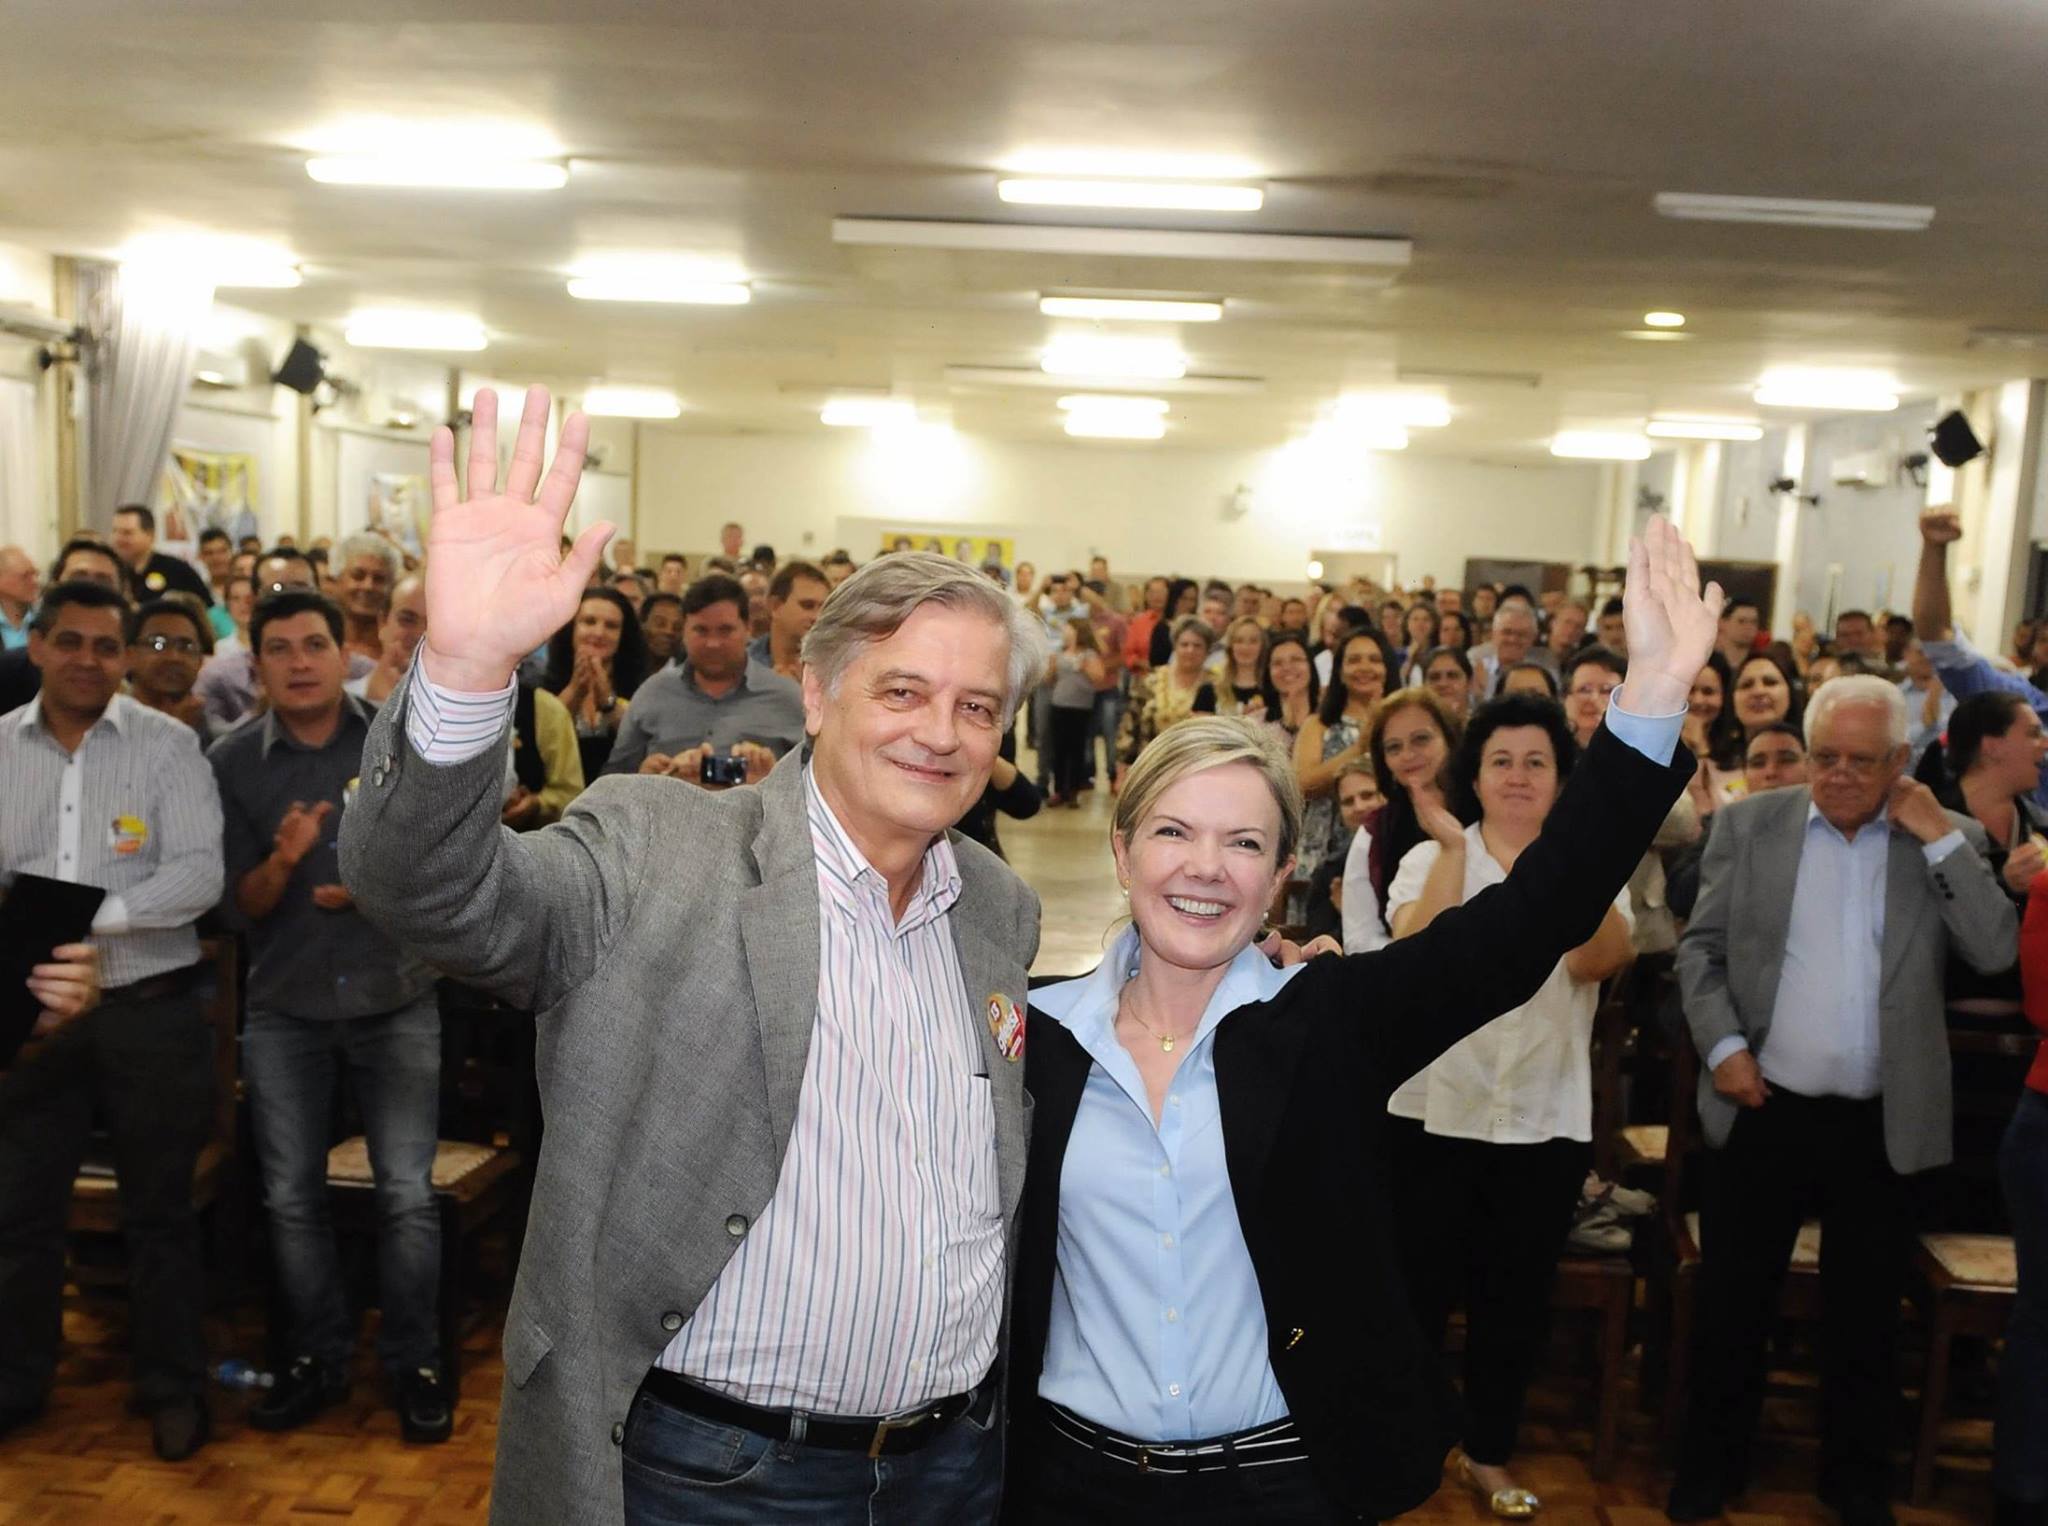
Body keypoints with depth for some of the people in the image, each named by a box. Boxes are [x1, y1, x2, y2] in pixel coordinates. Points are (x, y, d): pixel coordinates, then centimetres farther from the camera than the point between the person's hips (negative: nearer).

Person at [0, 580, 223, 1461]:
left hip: (150, 1010, -2)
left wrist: (98, 915, -25)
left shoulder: (167, 745, -4)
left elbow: (200, 874, -13)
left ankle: (172, 1389, 26)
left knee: (158, 1210, 10)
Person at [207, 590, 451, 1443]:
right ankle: (316, 1360, 26)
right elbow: (237, 909, -4)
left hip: (396, 1000, -2)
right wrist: (281, 862, -23)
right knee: (291, 1196, 10)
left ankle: (414, 1365, 14)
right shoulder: (230, 763, -1)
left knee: (406, 1193, -1)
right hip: (284, 1008, 2)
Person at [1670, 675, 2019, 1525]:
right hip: (1764, 1109, 0)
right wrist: (1722, 1046, -10)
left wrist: (1941, 840, -12)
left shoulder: (1947, 839, 2)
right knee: (1733, 1300, 11)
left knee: (1866, 1312, 15)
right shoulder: (1750, 824, 0)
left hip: (1883, 1124, 1)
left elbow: (1995, 952, -9)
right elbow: (1700, 949, 1)